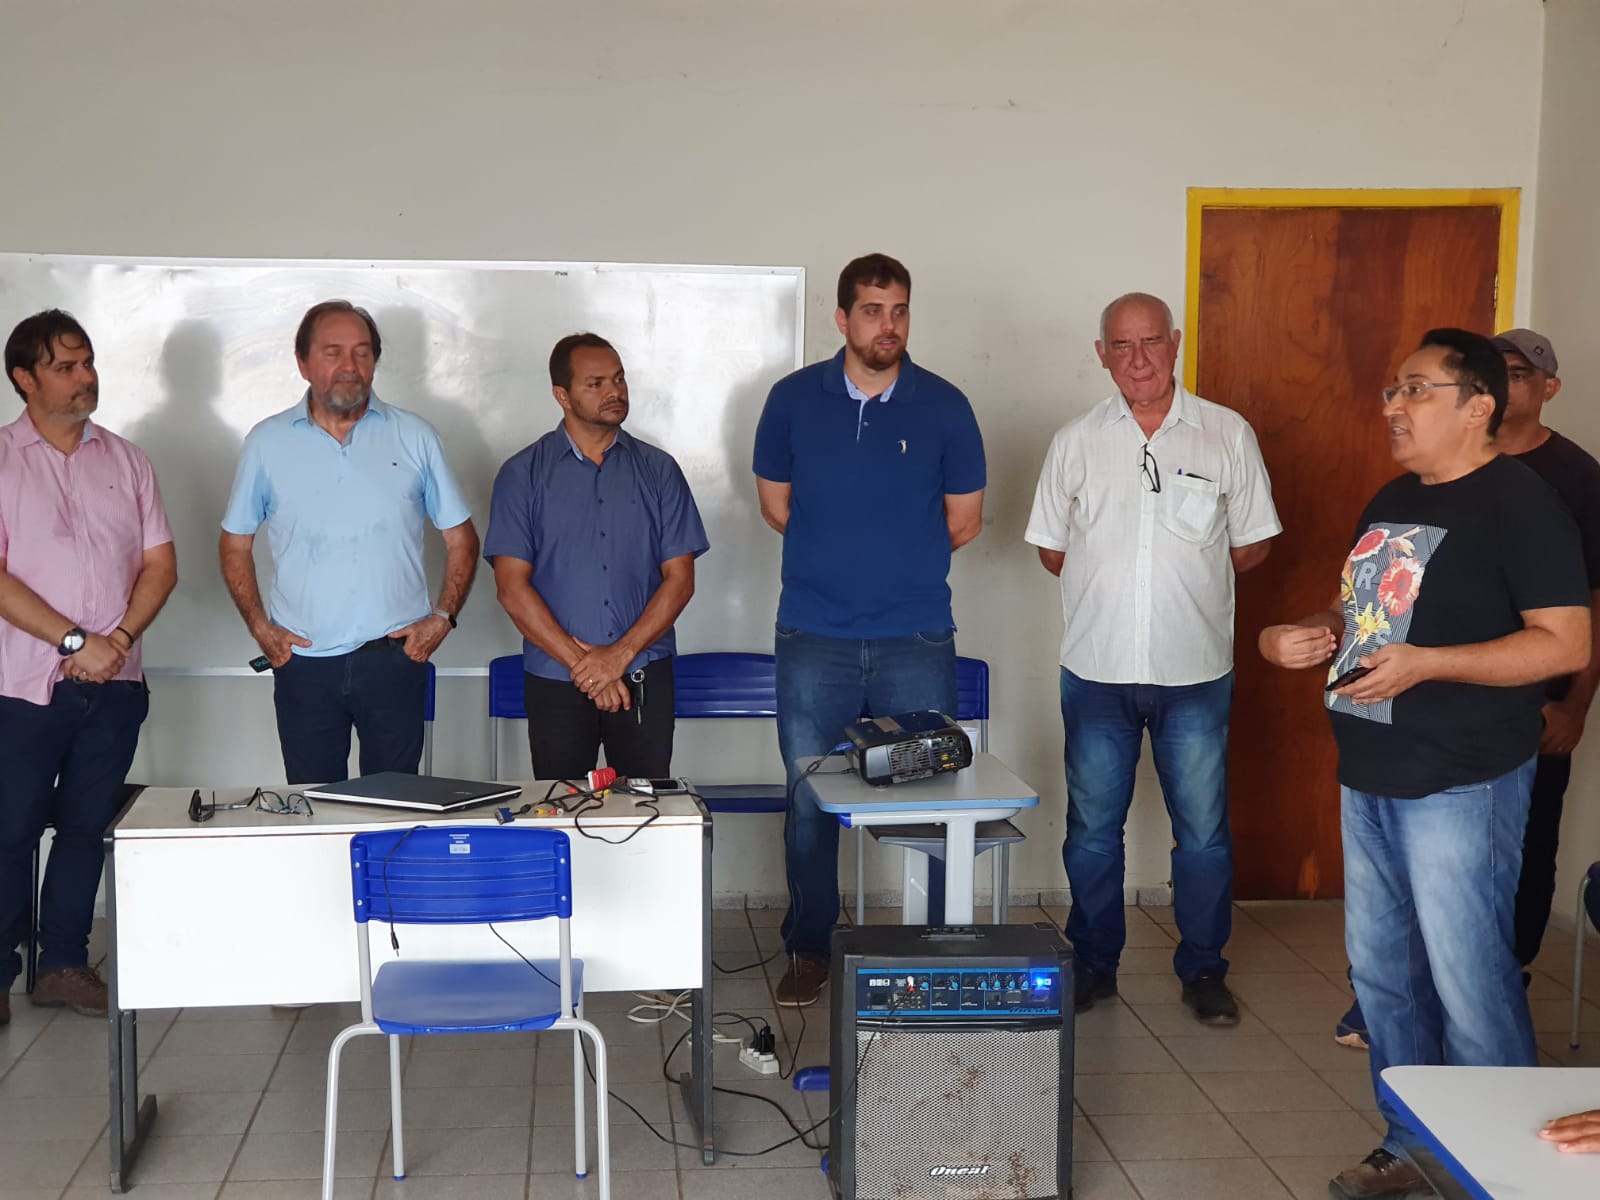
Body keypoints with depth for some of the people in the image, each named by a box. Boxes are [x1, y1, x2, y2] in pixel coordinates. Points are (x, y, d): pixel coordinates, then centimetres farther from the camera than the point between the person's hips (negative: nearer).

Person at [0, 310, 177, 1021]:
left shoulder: (125, 460, 9)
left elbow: (160, 564, 6)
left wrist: (118, 638, -9)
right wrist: (74, 640, -16)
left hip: (114, 684, 4)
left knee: (86, 828, 10)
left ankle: (64, 964, 22)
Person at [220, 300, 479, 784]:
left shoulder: (415, 437, 4)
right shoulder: (267, 441, 4)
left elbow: (461, 538, 8)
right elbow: (235, 544, 11)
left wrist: (443, 617, -3)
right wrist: (259, 626, 1)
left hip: (395, 657, 0)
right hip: (303, 660, 1)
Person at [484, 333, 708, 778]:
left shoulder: (658, 470, 7)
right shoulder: (522, 475, 3)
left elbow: (680, 578, 2)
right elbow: (512, 588, -4)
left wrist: (620, 655, -9)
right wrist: (581, 664, -11)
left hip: (644, 677, 1)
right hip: (555, 682, -1)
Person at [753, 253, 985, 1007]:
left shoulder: (943, 406, 1)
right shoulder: (794, 399, 3)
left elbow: (963, 522, 7)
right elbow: (774, 504, 11)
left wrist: (894, 560, 10)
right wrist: (838, 557, 7)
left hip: (916, 641, 0)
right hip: (814, 640, 1)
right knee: (810, 802, 6)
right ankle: (808, 951, 20)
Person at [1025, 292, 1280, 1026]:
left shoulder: (1229, 435, 1)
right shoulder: (1077, 442, 5)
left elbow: (1252, 546, 7)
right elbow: (1052, 551, 9)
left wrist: (1185, 579, 0)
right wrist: (1112, 582, 0)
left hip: (1196, 670, -1)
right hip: (1098, 669, 1)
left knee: (1203, 829, 6)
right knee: (1092, 828, 10)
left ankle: (1204, 970, 22)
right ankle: (1093, 965, 25)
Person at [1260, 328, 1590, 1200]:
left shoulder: (1519, 504, -12)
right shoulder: (1391, 500, 13)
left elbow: (1566, 643, -18)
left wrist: (1427, 663, -27)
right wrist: (1299, 636, 2)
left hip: (1461, 784, -8)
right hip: (1369, 776, 8)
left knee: (1468, 985, -2)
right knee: (1381, 971, 15)